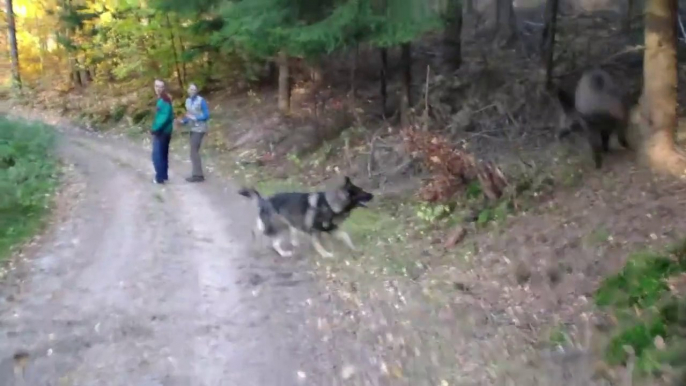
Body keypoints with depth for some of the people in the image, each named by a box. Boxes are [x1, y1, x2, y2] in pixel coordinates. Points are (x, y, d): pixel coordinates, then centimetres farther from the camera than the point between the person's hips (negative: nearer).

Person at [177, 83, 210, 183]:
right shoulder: (188, 101, 7)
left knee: (194, 151, -10)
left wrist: (195, 118, -22)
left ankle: (198, 175, -4)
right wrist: (183, 121, 0)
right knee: (194, 151, 11)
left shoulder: (201, 101, -14)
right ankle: (197, 174, 18)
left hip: (199, 129, -8)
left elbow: (206, 115, -14)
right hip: (193, 129, 8)